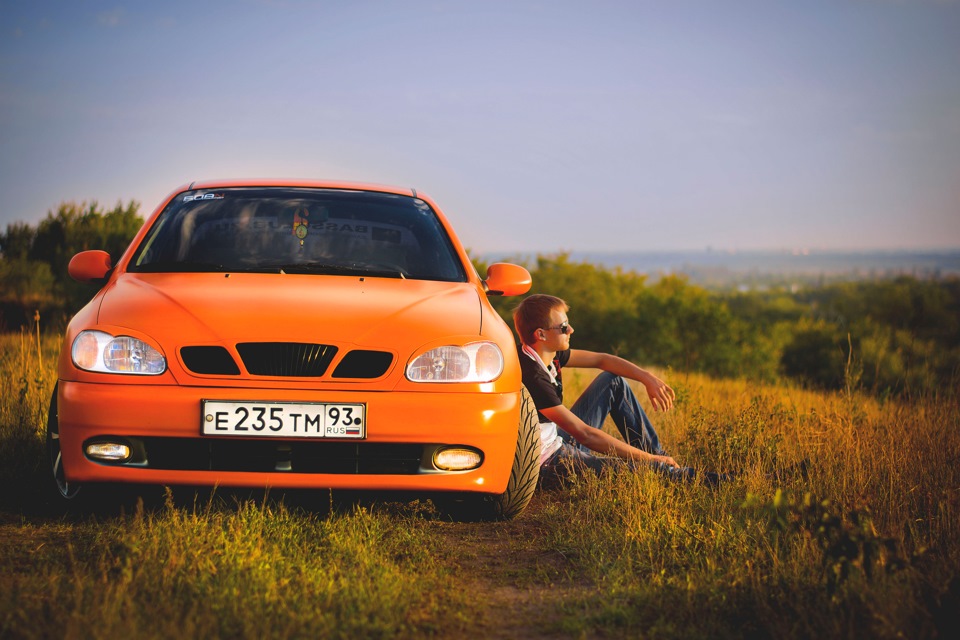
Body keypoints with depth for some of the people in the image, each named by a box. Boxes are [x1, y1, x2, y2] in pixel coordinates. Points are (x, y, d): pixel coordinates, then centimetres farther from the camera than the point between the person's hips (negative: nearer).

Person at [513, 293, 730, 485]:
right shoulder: (532, 377, -29)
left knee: (613, 381, 15)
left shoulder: (549, 354, -1)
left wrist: (647, 378, -4)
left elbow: (602, 360, 12)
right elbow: (585, 433, -29)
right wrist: (648, 459, -25)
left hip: (558, 438, 11)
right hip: (547, 462, -11)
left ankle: (658, 454, 15)